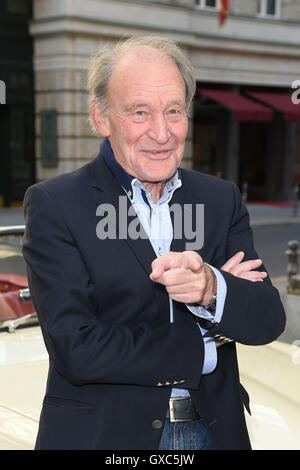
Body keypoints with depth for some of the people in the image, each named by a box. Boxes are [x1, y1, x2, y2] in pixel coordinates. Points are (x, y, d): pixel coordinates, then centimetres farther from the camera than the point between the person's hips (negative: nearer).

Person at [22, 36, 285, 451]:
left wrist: (211, 289, -26)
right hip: (101, 434, -3)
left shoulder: (222, 199, 1)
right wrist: (206, 345, -13)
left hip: (215, 430, 4)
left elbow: (269, 320, -5)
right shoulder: (54, 205, -12)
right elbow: (76, 350, -19)